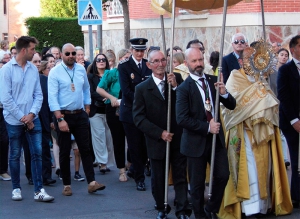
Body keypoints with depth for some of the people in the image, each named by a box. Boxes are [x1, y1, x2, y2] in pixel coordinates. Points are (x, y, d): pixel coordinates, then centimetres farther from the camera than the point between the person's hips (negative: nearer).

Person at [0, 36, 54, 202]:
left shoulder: (33, 69, 5)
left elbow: (38, 95, 5)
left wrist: (32, 114, -10)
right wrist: (22, 117, -11)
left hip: (32, 119, 3)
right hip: (14, 120, -3)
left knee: (37, 153, -1)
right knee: (15, 156, 8)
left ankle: (39, 190, 2)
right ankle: (16, 188, 21)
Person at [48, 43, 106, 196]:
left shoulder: (81, 70, 5)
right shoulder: (55, 72, -9)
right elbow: (52, 97, -14)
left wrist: (87, 110, 10)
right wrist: (60, 119, -19)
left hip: (80, 115, 4)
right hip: (63, 115, -3)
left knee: (85, 149, 0)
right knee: (64, 152, 5)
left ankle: (91, 183, 0)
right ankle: (66, 185, 13)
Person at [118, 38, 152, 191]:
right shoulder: (124, 66, -5)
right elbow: (126, 90, -11)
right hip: (131, 111, -3)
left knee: (147, 146, 4)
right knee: (135, 147, 2)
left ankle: (137, 171, 25)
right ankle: (139, 178, 11)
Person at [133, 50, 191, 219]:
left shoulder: (177, 79, -1)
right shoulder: (142, 88, -3)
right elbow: (139, 118, -6)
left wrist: (176, 86, -20)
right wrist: (160, 133, -13)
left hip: (178, 139, 0)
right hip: (157, 141, 0)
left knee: (181, 177, 3)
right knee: (158, 179, 13)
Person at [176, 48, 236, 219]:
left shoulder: (213, 80, 2)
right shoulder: (184, 88, -13)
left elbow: (231, 105, 2)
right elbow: (182, 119, -19)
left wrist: (224, 93, -18)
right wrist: (207, 127, -20)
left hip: (216, 137, 4)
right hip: (196, 141, -4)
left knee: (223, 175, 2)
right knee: (198, 184, 7)